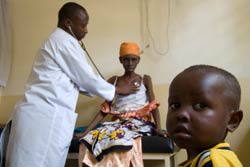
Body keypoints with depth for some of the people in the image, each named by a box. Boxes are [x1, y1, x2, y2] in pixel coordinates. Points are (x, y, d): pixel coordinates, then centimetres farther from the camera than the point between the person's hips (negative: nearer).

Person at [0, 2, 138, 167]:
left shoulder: (57, 40, 23)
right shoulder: (65, 41, -9)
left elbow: (77, 80, 26)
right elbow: (86, 78, -6)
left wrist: (109, 89, 27)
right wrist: (117, 90, 9)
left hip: (44, 114, 10)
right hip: (45, 116, -10)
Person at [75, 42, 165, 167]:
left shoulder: (145, 79, 11)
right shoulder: (113, 81, 16)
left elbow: (153, 106, 2)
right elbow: (104, 110, 12)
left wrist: (158, 127, -18)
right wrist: (85, 131, 3)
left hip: (138, 122, -2)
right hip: (117, 123, 3)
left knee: (119, 139, -36)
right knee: (90, 140, -27)